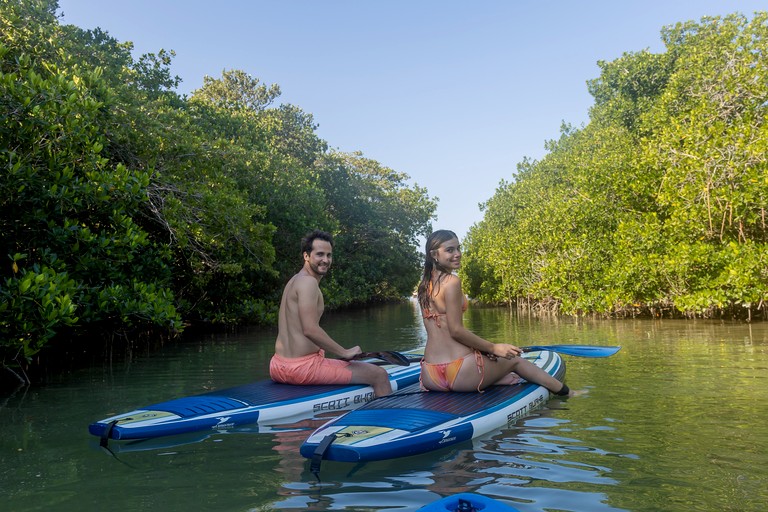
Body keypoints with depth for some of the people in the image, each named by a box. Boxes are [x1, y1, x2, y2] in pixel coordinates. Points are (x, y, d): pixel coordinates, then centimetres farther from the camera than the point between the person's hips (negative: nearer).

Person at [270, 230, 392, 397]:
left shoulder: (293, 281, 15)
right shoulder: (308, 281, -15)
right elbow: (310, 330, -24)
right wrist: (344, 352, -16)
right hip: (303, 367, -11)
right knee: (380, 375, -7)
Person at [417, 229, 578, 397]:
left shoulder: (424, 285, 12)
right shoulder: (452, 281, -12)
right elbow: (456, 330, -16)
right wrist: (493, 348, -6)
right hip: (457, 373, -7)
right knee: (514, 359, 17)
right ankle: (566, 392, 30)